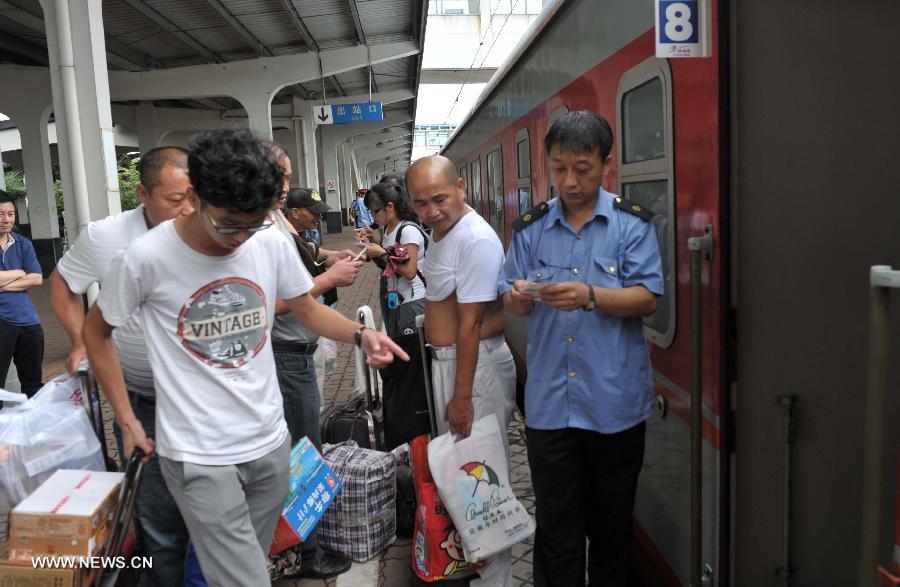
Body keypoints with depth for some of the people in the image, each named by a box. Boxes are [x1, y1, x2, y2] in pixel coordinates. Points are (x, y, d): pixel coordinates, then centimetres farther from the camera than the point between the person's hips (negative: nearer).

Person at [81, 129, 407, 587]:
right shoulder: (146, 258, -16)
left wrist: (360, 334, -12)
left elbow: (307, 309, 8)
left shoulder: (273, 244, -7)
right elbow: (96, 332, 1)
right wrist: (126, 420, -1)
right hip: (198, 454, -4)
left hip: (271, 441, 4)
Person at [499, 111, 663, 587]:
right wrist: (519, 297, -17)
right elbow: (511, 305, 6)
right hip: (549, 401, 2)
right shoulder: (530, 227, 6)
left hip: (615, 400, -1)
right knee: (556, 524, 10)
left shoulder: (632, 223, -2)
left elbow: (647, 299, -9)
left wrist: (590, 296, -25)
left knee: (611, 521, 16)